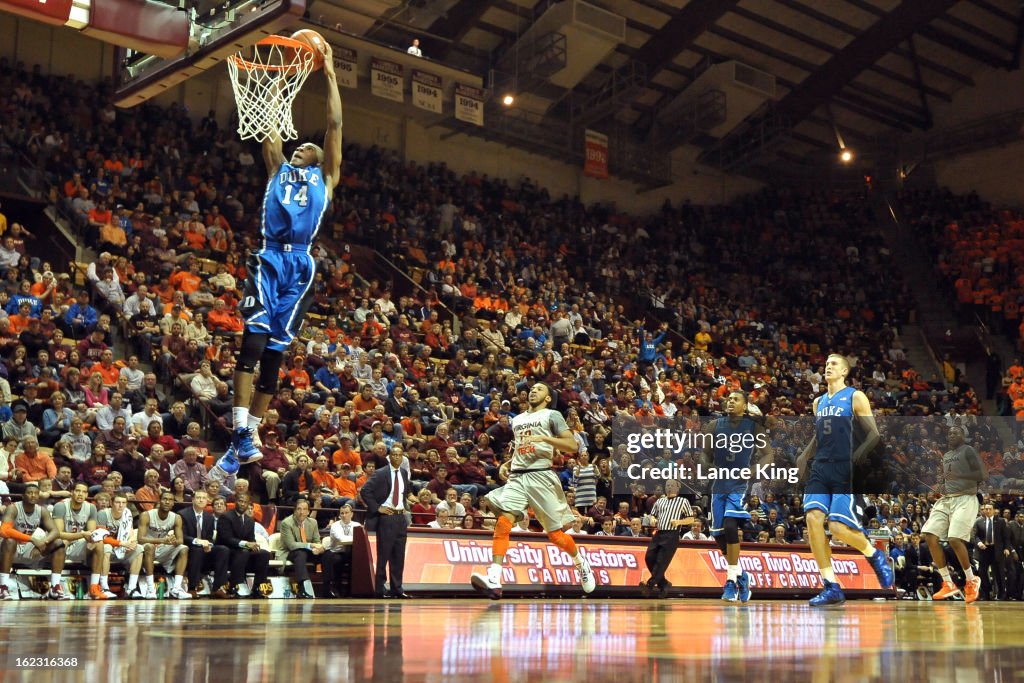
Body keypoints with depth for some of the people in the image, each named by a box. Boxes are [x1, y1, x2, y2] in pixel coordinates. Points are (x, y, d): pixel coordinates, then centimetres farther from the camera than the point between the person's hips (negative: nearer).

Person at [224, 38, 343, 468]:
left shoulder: (326, 178, 21)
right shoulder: (279, 169, 24)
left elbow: (335, 124, 18)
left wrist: (329, 72, 18)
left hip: (301, 263, 0)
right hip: (270, 258, 0)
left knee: (274, 352, 1)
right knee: (253, 342, -16)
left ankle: (249, 434, 5)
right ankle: (240, 432, -21)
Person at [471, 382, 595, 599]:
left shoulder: (552, 415, 4)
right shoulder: (517, 420, 22)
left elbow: (573, 445, -8)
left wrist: (544, 438, -18)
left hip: (541, 475, -4)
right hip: (517, 477, 4)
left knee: (555, 533, 2)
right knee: (503, 522, -19)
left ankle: (580, 562, 33)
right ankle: (493, 581, -29)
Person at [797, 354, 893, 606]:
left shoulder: (855, 397, 0)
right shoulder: (819, 402, 19)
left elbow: (874, 434, -5)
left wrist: (859, 455, -21)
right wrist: (804, 457, 12)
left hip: (845, 470, -6)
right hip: (821, 468, 6)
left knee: (838, 527, -15)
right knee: (813, 518, -13)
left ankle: (875, 556, 18)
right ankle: (832, 588, -7)